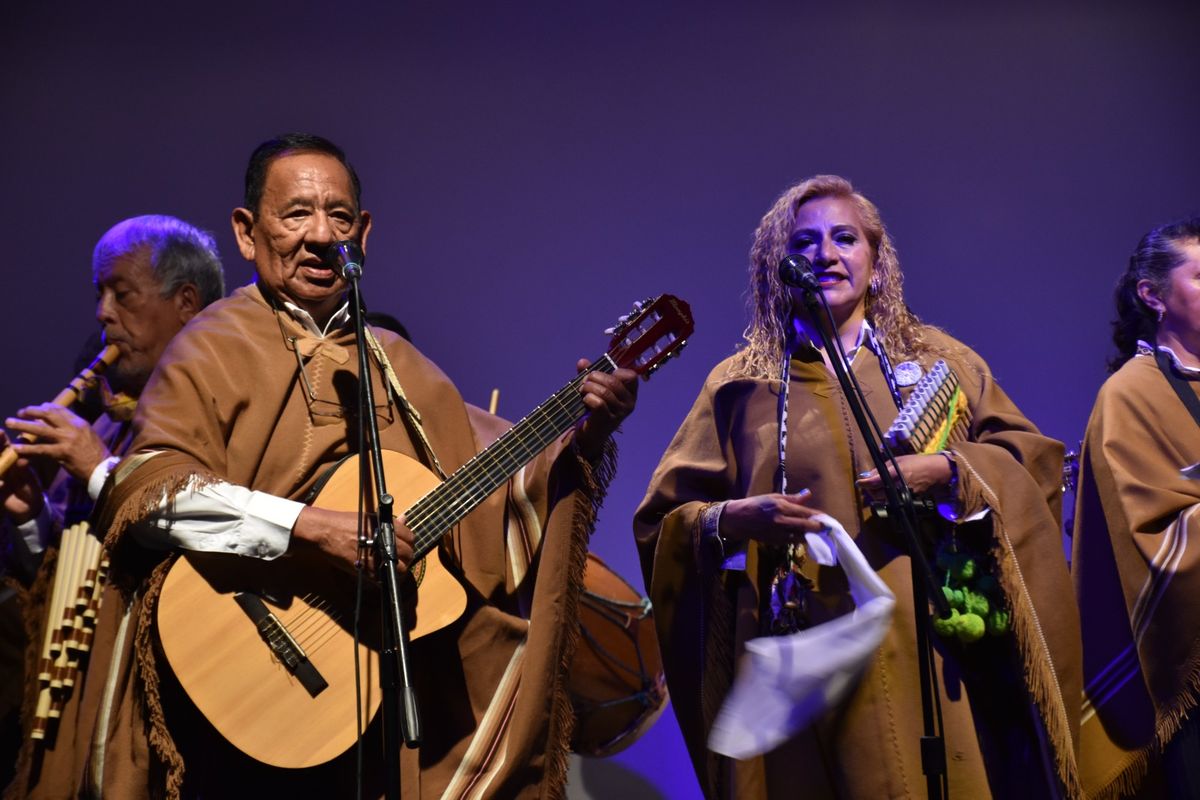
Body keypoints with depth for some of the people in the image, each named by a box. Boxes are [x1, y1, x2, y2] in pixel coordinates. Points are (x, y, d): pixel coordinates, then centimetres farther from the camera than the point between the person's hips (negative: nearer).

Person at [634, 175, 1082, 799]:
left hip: (927, 650, 1)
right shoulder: (741, 384, 9)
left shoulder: (936, 359, 12)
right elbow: (664, 516, 8)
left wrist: (947, 474, -11)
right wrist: (730, 519, -13)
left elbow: (1031, 457, 7)